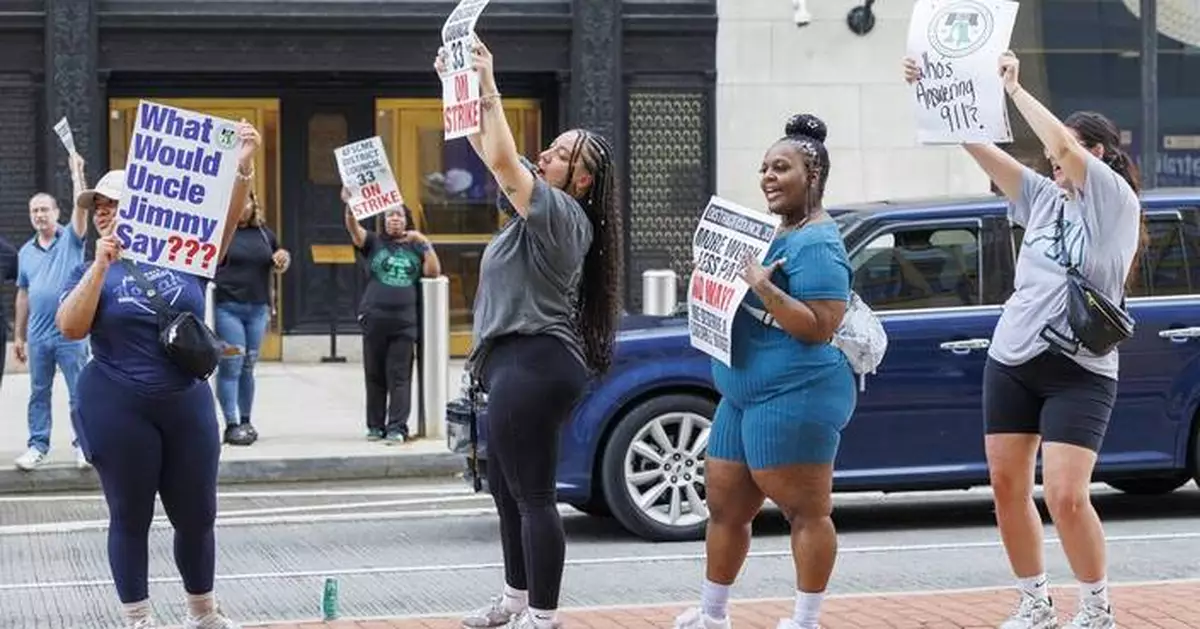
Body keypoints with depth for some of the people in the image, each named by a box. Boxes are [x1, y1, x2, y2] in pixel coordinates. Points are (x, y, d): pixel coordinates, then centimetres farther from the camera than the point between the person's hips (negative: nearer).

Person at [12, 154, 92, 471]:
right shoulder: (26, 251, 11)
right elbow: (23, 294, 14)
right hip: (38, 335, 4)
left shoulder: (71, 238, 0)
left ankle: (83, 444, 9)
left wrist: (77, 175, -25)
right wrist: (18, 336, 14)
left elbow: (81, 207, -18)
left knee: (79, 393, 1)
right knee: (39, 393, 10)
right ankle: (38, 445, 17)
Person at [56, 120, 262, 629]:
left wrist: (242, 166, -26)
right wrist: (102, 265, -20)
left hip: (188, 405, 2)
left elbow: (226, 217, -10)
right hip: (118, 411, -2)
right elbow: (70, 328, -13)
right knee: (130, 517, 6)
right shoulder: (95, 270, 0)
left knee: (197, 515, 11)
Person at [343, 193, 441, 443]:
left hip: (405, 322, 0)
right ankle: (375, 426, 13)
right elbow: (354, 229, -8)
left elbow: (433, 272, 3)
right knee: (374, 376, 5)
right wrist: (349, 205, -26)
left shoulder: (415, 247, 13)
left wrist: (426, 244, -6)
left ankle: (397, 427, -4)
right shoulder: (373, 243, 9)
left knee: (400, 376, -3)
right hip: (374, 319, 0)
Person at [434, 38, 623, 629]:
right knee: (507, 490, 17)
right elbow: (488, 150, 15)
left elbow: (501, 159, -24)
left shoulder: (562, 213, -13)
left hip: (534, 365, -11)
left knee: (532, 495, -8)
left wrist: (489, 88, -18)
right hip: (515, 363, 11)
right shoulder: (535, 209, 14)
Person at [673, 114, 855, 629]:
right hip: (744, 394, 11)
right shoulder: (777, 234, 18)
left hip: (794, 397, -11)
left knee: (806, 512, -3)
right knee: (724, 507, 16)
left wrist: (763, 288, -26)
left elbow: (819, 327, -21)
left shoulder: (816, 244, -14)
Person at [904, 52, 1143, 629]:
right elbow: (980, 147, 5)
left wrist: (1014, 87, -10)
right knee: (1007, 487, 6)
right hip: (1011, 363, 6)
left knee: (1065, 496, -13)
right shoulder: (1043, 199, 10)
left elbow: (1064, 144, -19)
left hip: (1080, 373, -6)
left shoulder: (1117, 203, -6)